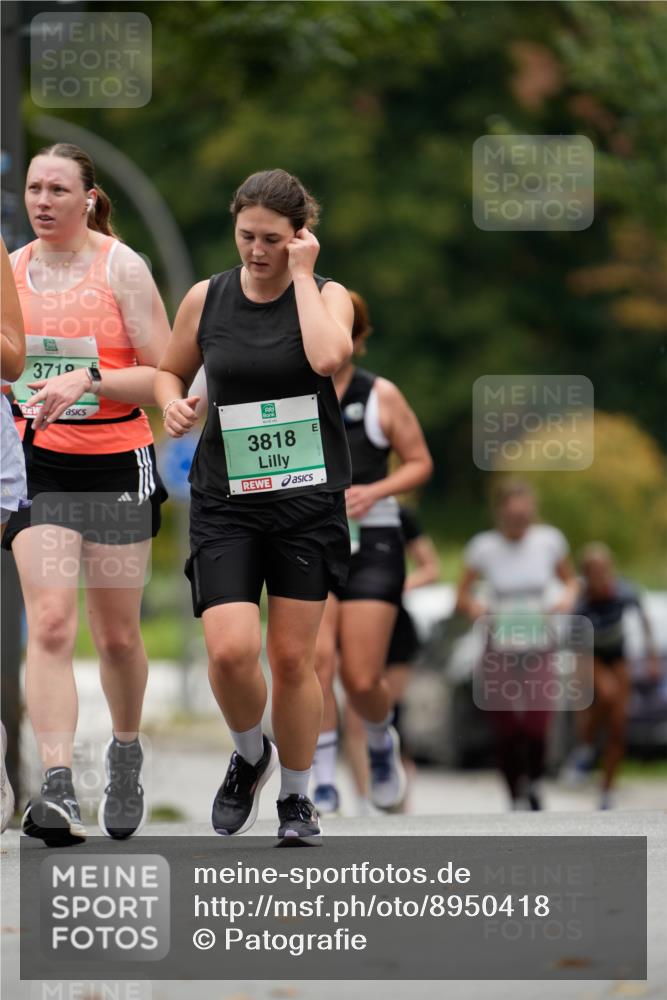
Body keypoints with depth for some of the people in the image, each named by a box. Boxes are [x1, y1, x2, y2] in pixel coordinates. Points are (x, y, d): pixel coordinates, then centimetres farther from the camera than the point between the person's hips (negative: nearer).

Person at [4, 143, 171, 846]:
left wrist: (87, 378, -22)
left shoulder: (121, 268, -6)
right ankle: (57, 788, -21)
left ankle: (125, 754, 36)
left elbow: (165, 377, -10)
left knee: (117, 634, 9)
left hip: (116, 465, -2)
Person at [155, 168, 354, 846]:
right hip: (225, 502, 1)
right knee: (230, 649, -15)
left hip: (308, 500, -1)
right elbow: (170, 369, 19)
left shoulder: (326, 295, -3)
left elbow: (328, 357, -25)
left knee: (293, 657, 3)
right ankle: (249, 754, 15)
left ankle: (296, 796, 23)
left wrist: (302, 275, -16)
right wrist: (173, 403, -3)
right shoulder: (206, 299, 3)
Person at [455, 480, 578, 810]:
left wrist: (568, 597, -9)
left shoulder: (549, 541, -4)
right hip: (499, 649, 0)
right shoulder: (484, 547, -7)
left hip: (538, 647, 0)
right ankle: (516, 798, 19)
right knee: (506, 731, -1)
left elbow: (569, 580, 13)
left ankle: (533, 781, 14)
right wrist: (474, 607, -21)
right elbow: (462, 599, 1)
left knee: (536, 726, -15)